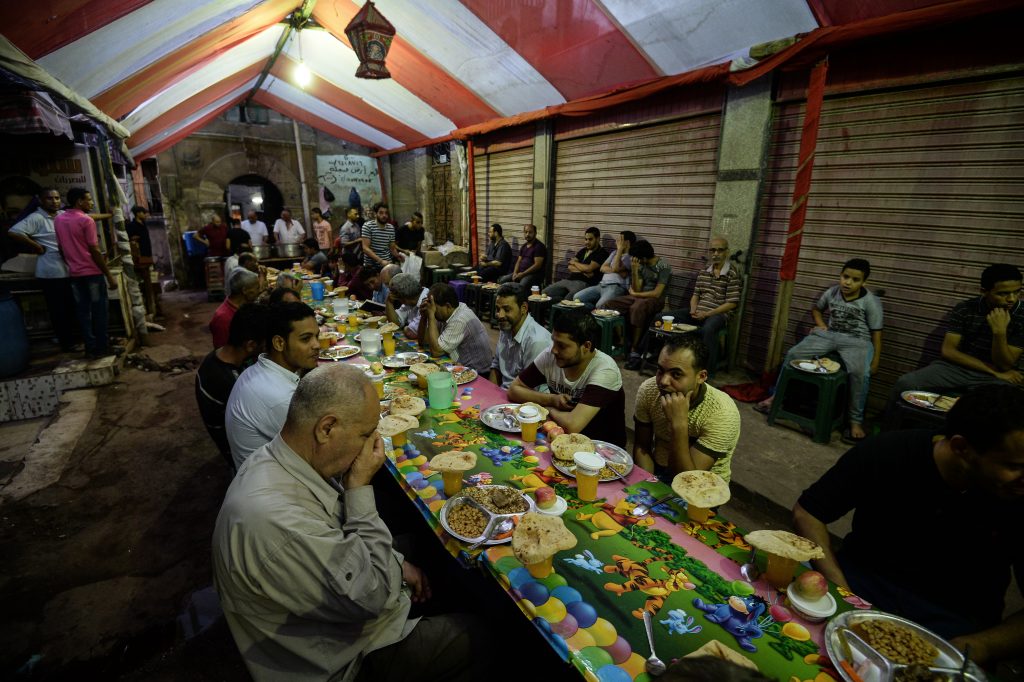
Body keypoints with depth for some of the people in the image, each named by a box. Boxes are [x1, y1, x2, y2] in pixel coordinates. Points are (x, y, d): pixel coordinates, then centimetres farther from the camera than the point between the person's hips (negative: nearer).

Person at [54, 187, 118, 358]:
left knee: (83, 311, 9)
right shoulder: (86, 220, -12)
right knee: (98, 310, 1)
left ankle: (90, 348, 12)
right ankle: (101, 348, 4)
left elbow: (61, 247, 15)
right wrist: (109, 275, -13)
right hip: (92, 272, -6)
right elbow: (95, 251, -16)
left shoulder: (58, 219, 9)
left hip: (74, 273, 6)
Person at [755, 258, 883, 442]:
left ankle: (856, 420, -20)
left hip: (857, 341, -4)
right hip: (829, 335, 4)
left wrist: (875, 361, -7)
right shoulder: (831, 292, 4)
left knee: (859, 373, -34)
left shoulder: (871, 302, -6)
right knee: (792, 354, -14)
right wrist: (820, 325, 6)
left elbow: (876, 333, -3)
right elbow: (816, 309, 25)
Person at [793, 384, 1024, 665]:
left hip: (957, 621, 1)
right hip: (862, 578, 0)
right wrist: (839, 590, -20)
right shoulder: (885, 454, -15)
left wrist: (981, 646, -23)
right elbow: (807, 513, -9)